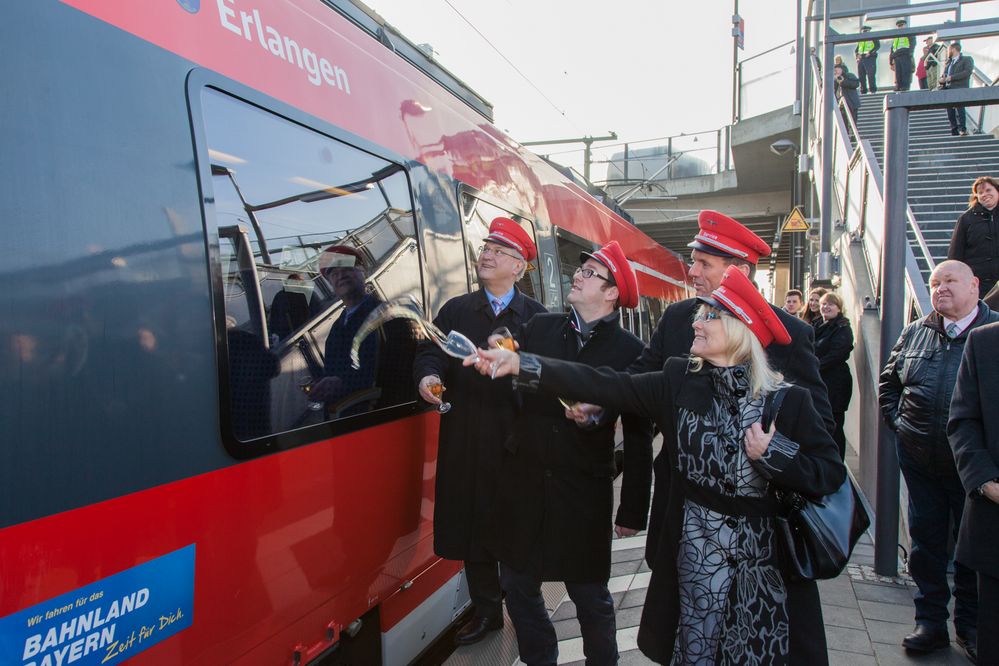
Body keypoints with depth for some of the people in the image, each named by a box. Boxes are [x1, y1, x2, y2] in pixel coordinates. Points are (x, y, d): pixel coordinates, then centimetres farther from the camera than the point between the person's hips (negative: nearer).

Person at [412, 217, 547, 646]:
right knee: (473, 527, 12)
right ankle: (486, 610, 30)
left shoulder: (537, 316, 4)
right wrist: (429, 375, -18)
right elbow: (430, 352, 3)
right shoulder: (455, 310, 12)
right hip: (466, 444, 3)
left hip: (518, 441, -2)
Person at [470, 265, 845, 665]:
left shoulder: (788, 400, -11)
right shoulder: (680, 381, -5)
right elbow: (606, 386, -14)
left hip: (765, 563, -1)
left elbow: (832, 473, -8)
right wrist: (522, 365, -22)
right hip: (696, 554, 2)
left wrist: (773, 453, -23)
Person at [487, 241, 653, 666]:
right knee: (518, 587, 15)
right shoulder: (539, 328, 4)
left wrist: (633, 509, -3)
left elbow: (638, 436, -4)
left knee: (590, 595, 10)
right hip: (522, 481, 3)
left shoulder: (628, 351, -6)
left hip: (584, 491, -3)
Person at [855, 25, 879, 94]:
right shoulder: (860, 40, 24)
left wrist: (870, 52, -18)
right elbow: (856, 50, 23)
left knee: (871, 74, -13)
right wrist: (857, 55, 1)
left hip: (870, 58, -5)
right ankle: (863, 90, 5)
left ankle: (873, 89, -12)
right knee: (861, 75, 0)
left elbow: (877, 46, -4)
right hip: (861, 59, 5)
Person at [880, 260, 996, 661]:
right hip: (919, 459, 3)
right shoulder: (914, 333, 8)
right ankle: (931, 621, 23)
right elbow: (888, 382, 18)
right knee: (925, 539, 10)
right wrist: (895, 419, 6)